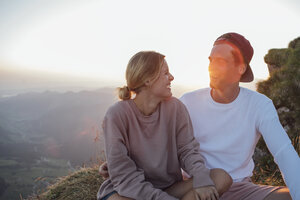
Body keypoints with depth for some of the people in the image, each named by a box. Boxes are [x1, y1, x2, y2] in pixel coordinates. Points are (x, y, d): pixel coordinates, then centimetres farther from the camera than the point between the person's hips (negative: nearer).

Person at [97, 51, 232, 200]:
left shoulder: (175, 107, -5)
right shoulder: (117, 115, -16)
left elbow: (187, 150, -3)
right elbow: (123, 175, -18)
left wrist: (202, 178, -24)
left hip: (170, 187, 4)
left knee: (222, 177, -16)